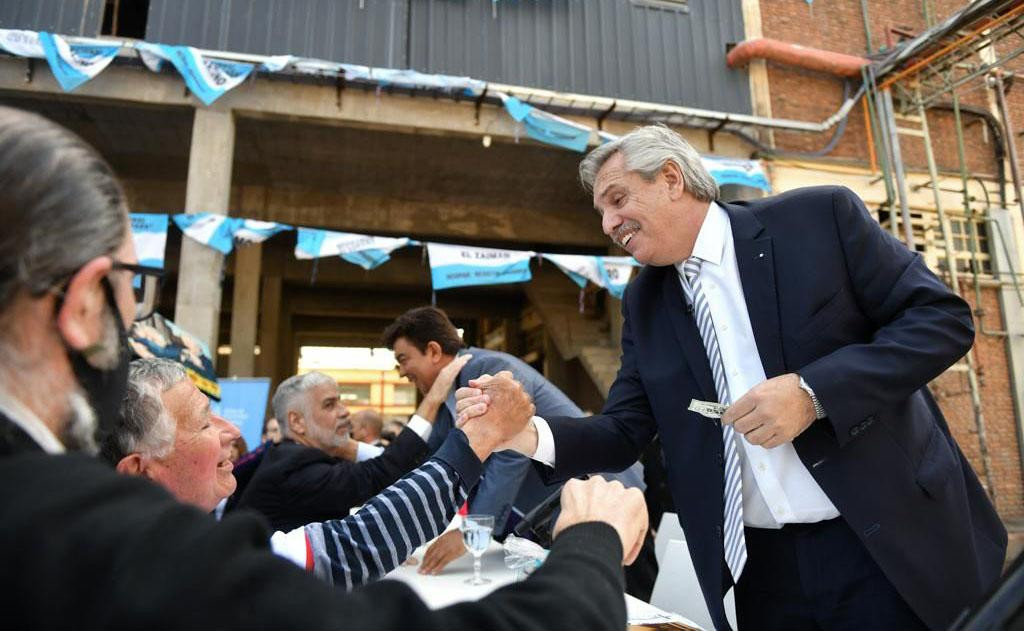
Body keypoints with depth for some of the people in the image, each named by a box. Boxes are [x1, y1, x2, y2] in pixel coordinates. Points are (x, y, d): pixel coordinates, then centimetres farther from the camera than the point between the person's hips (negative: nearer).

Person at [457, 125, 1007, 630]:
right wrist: (527, 435, -15)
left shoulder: (820, 216, -6)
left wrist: (813, 391, -21)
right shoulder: (644, 303, 6)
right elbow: (623, 432, 4)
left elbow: (942, 317, -7)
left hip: (897, 541, -3)